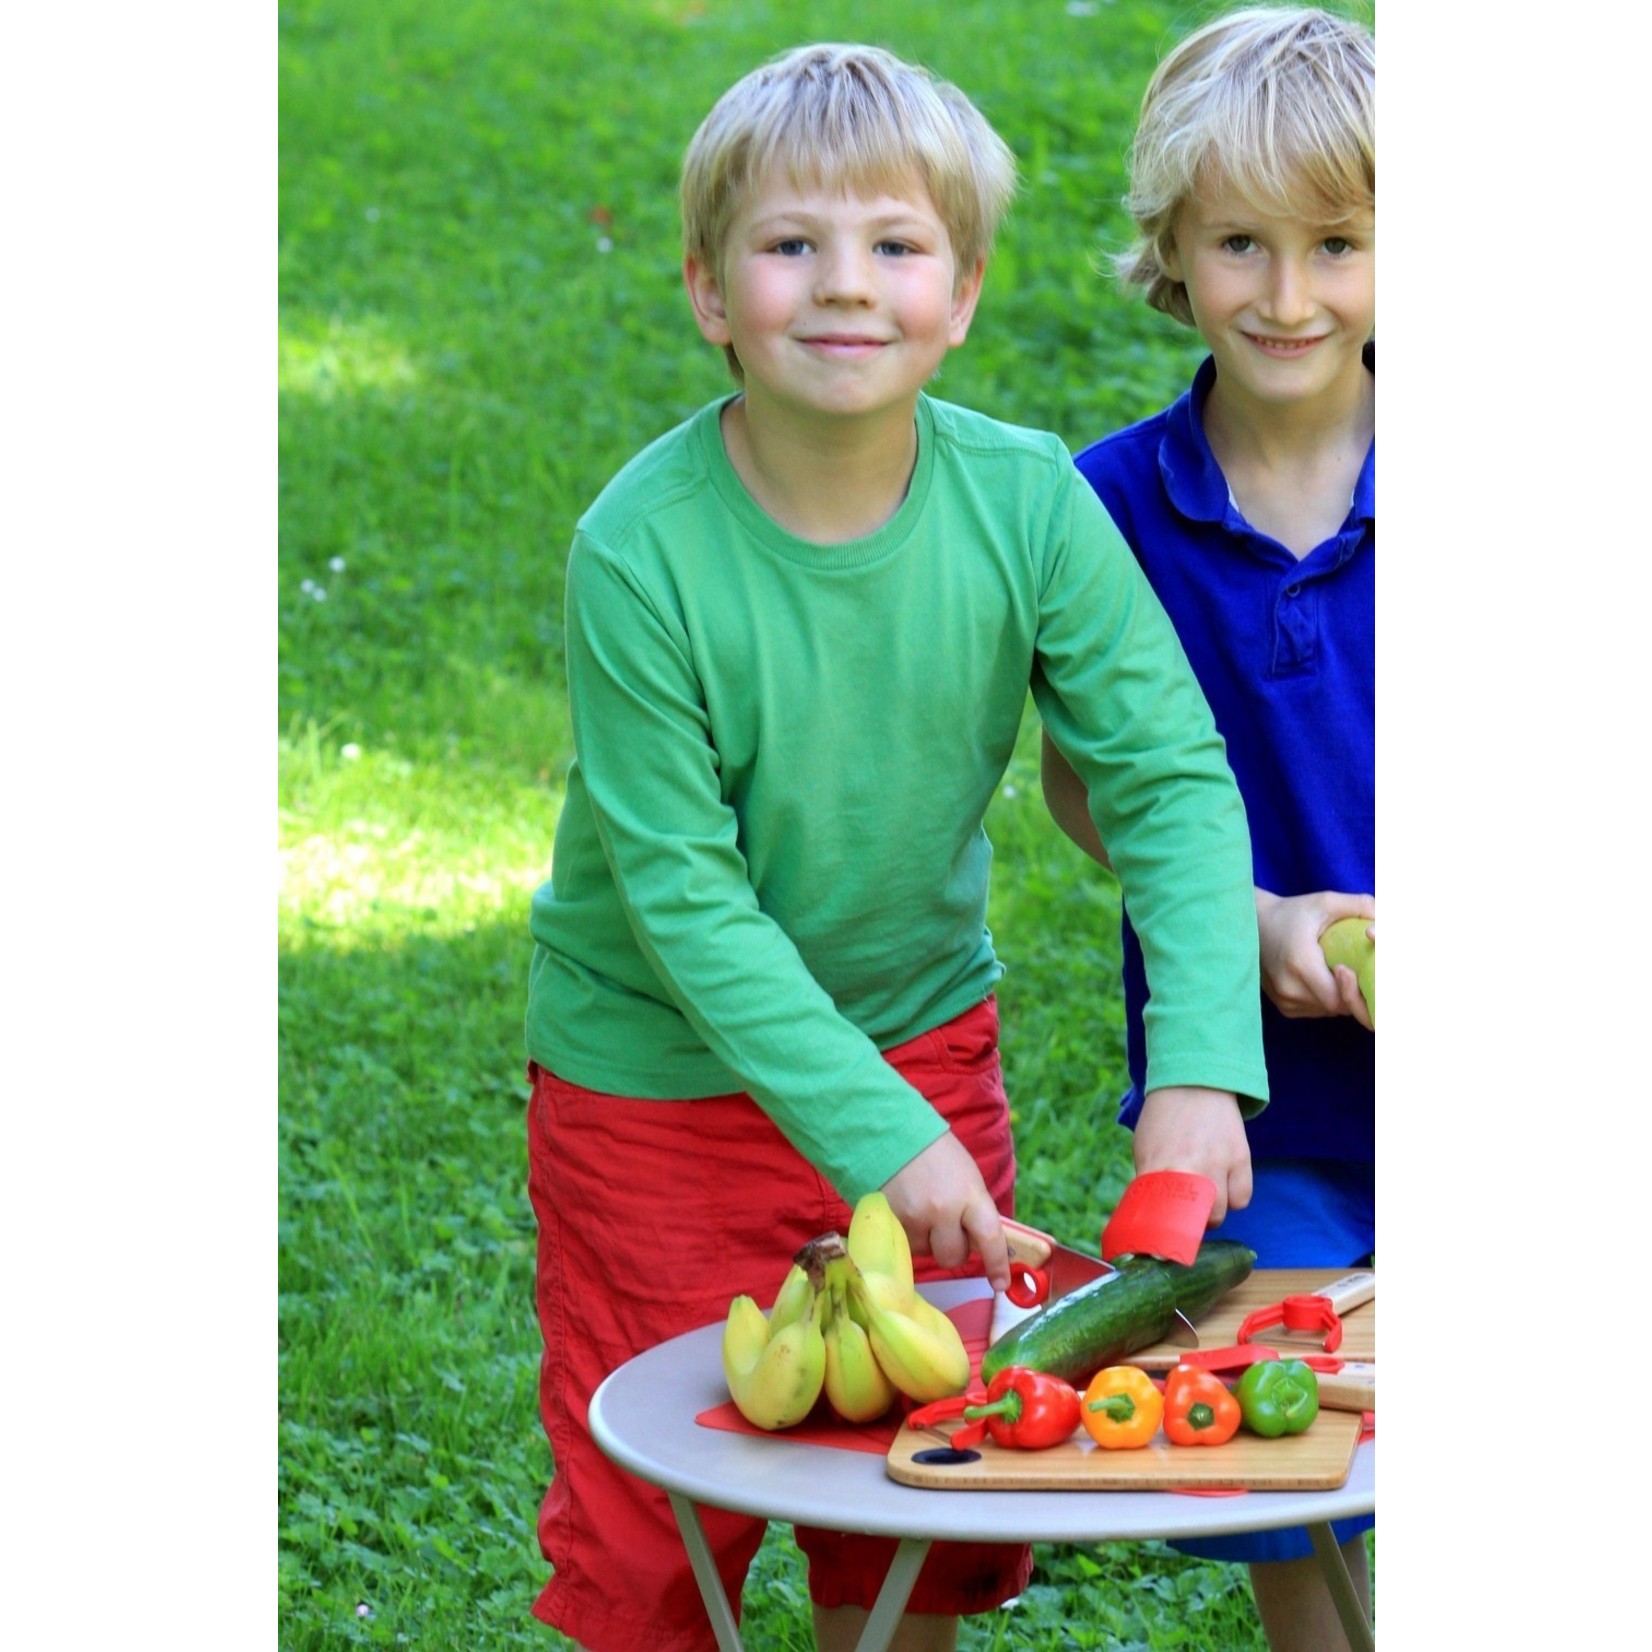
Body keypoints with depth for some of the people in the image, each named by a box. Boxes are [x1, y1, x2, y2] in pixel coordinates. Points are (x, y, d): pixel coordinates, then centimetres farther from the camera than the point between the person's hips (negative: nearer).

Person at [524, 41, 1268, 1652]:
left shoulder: (1025, 498, -16)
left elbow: (1172, 777, -13)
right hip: (666, 1079, -3)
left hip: (926, 1039, 3)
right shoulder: (641, 551, -24)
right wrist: (880, 1141, -25)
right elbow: (685, 899, -21)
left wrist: (1199, 1070, -25)